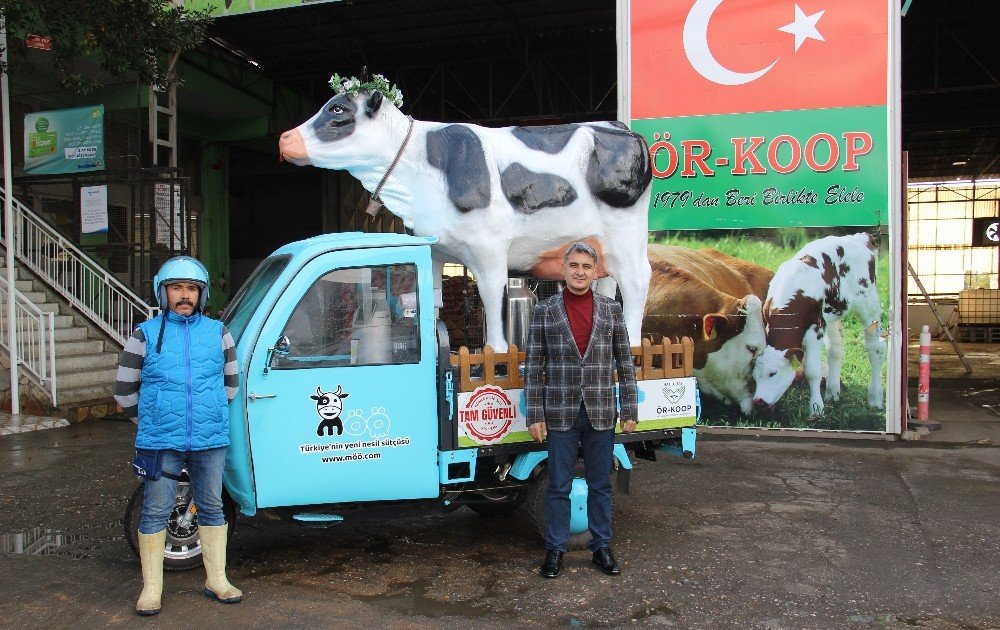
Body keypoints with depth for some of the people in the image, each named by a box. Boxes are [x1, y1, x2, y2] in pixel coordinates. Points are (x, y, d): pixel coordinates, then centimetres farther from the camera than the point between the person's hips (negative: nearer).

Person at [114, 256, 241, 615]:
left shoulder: (217, 333, 5)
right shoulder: (146, 335, 0)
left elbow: (231, 383, 15)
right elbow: (125, 390, 5)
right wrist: (151, 422, 9)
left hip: (210, 441, 2)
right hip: (161, 442, -2)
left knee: (211, 508, 11)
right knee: (155, 513, 4)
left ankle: (216, 581, 22)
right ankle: (151, 589, 15)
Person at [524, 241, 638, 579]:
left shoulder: (611, 310, 5)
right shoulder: (544, 311, 1)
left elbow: (625, 362, 6)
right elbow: (533, 366, 0)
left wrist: (630, 410, 2)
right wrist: (535, 415, -5)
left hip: (601, 414, 2)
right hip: (560, 414, -1)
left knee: (600, 485, 12)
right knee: (558, 486, 7)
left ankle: (601, 547, 26)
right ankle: (555, 549, 20)